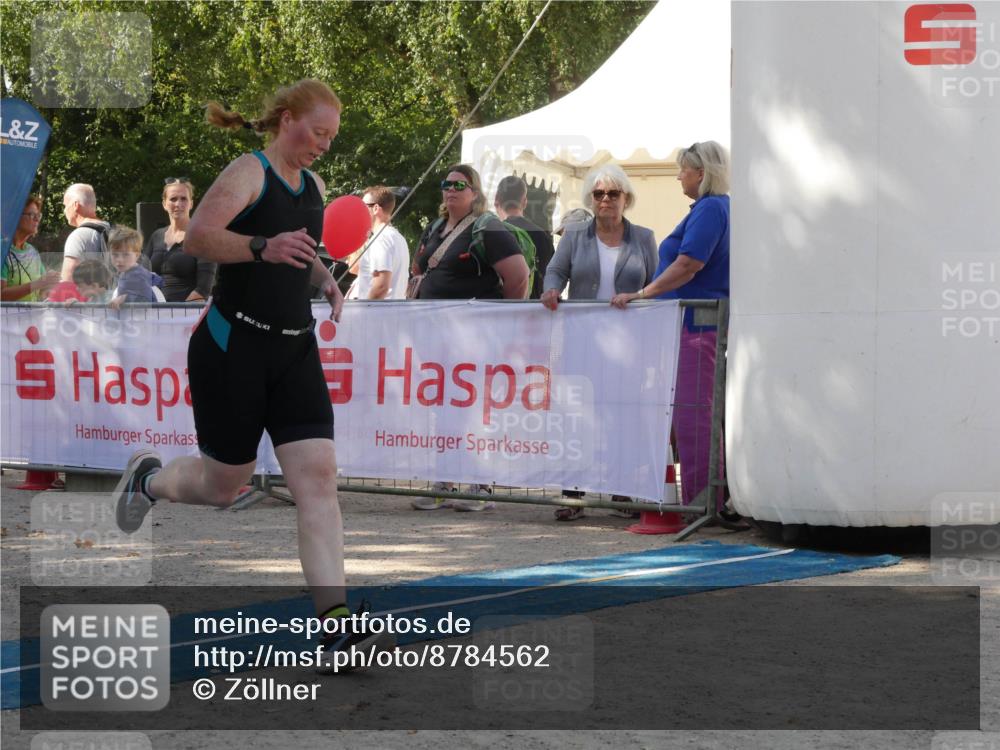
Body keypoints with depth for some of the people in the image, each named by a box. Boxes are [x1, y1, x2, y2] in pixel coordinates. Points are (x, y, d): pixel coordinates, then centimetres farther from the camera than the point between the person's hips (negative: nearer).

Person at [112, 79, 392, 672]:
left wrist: (326, 280, 11)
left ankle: (337, 622, -16)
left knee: (318, 476, -10)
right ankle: (148, 478, 40)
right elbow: (198, 238, -23)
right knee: (223, 484, 5)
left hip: (294, 349, 6)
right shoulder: (249, 173, -9)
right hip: (232, 345, -6)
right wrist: (264, 246, -36)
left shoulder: (315, 187, 15)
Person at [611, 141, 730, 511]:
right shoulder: (721, 208, 19)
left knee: (691, 413, -9)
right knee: (700, 413, 13)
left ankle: (700, 499, -8)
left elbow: (687, 266, -21)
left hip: (695, 324, -11)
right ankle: (711, 497, 16)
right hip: (708, 323, 11)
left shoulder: (709, 209, -13)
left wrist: (641, 294, -17)